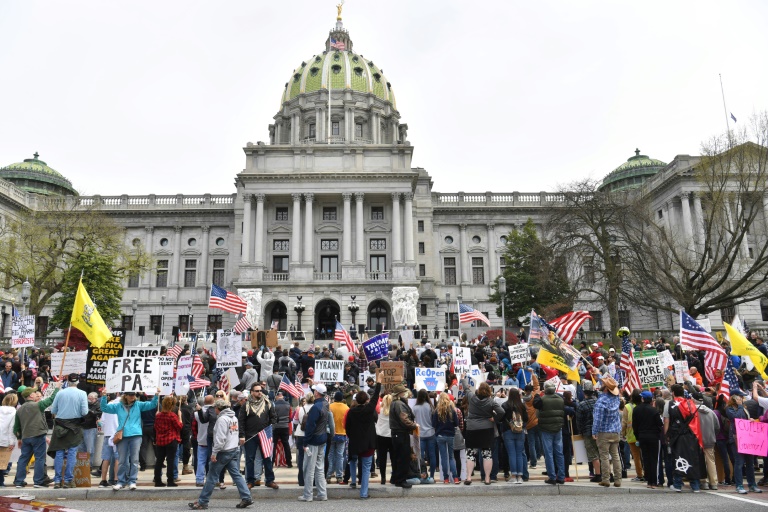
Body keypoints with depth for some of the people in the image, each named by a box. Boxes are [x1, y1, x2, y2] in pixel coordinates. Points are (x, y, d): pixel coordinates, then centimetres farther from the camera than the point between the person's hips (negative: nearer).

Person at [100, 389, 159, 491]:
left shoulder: (138, 405, 6)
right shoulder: (118, 406, 10)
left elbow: (152, 404, 0)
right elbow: (104, 408, 10)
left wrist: (156, 395, -16)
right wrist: (104, 396, -4)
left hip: (136, 436, -1)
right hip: (122, 436, 1)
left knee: (134, 460, 0)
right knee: (122, 460, 7)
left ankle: (132, 481, 7)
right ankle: (121, 481, 18)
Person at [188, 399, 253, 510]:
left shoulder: (222, 419, -14)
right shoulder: (234, 418, 14)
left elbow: (220, 438, -21)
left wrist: (214, 452, -18)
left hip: (223, 452, -8)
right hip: (234, 450, 8)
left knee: (212, 477, 1)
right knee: (236, 474, 7)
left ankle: (202, 502, 8)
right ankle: (246, 498, 0)